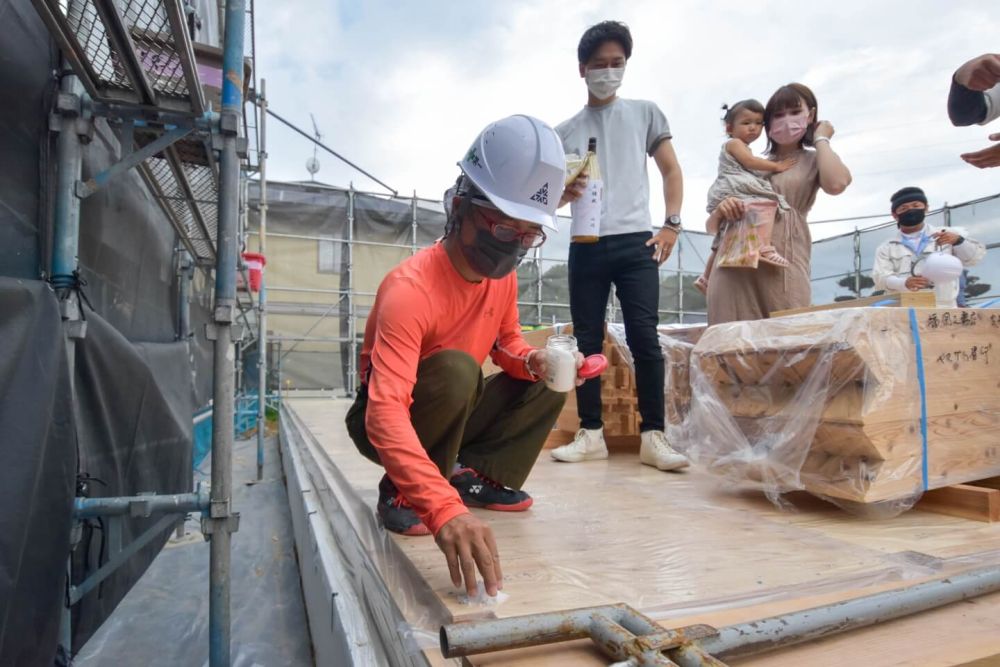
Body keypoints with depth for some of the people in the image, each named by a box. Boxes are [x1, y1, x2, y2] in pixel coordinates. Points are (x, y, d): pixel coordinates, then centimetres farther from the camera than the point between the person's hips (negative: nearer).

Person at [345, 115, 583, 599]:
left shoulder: (503, 277, -10)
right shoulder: (411, 288, -33)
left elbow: (507, 340, 5)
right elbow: (385, 414, -42)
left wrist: (534, 360, -21)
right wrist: (445, 510, -55)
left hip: (451, 420, 7)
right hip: (390, 422, -6)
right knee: (456, 370, -35)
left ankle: (474, 475, 0)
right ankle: (403, 494, -14)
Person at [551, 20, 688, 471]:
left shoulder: (645, 113, 14)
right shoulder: (565, 131, 14)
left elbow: (671, 170, 13)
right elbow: (552, 197, 13)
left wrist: (671, 225, 0)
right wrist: (564, 193, -11)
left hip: (636, 243, -1)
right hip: (586, 247, 2)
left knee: (644, 338, -9)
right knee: (588, 341, 1)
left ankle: (653, 436, -3)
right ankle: (591, 434, 8)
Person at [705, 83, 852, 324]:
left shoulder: (814, 161, 19)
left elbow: (836, 184, -7)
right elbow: (711, 225, 18)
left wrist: (821, 138, 10)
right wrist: (720, 212, -7)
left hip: (783, 266, -1)